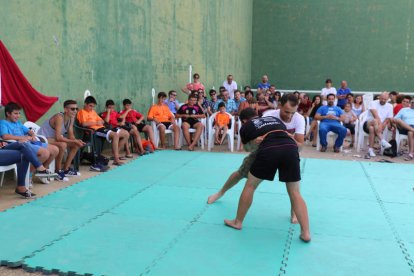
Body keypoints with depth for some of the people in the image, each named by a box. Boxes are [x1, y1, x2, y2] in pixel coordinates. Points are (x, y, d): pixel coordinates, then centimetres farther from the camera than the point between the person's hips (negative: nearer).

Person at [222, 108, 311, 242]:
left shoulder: (246, 127, 27)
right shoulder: (275, 119, 36)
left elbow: (248, 146, 33)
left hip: (269, 149, -3)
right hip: (290, 148, 3)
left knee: (250, 186, 18)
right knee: (295, 193, 15)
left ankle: (238, 222, 29)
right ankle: (306, 232, 9)